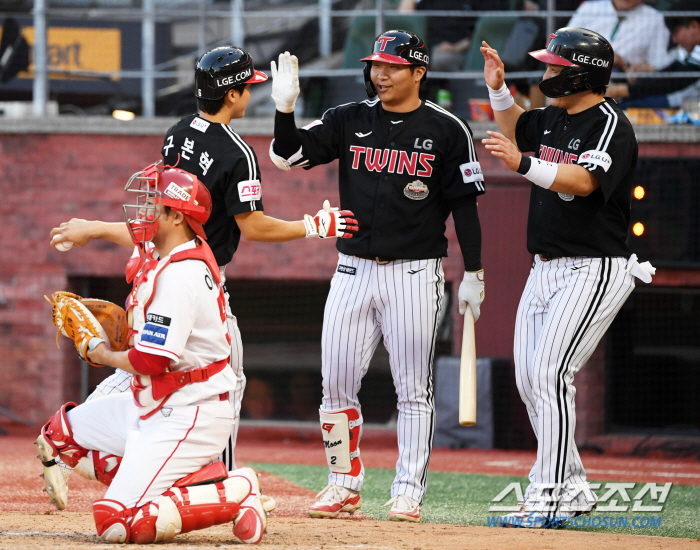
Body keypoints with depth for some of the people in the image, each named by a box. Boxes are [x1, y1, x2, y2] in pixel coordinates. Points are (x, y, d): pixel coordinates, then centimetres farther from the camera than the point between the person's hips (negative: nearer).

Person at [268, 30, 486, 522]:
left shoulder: (446, 130, -2)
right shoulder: (349, 121, 6)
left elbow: (465, 204, 0)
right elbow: (288, 155, -1)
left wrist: (473, 274, -2)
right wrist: (286, 109, -18)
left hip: (415, 274, -3)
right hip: (354, 271, 3)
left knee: (413, 388, -2)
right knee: (337, 384, 3)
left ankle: (408, 492, 2)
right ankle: (345, 486, 14)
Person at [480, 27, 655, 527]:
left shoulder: (610, 125, -15)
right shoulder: (555, 117, 11)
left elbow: (584, 181, -32)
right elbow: (517, 128, 33)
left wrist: (523, 163, -44)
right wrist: (499, 89, 16)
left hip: (594, 271, -10)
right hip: (546, 270, 10)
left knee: (550, 374, -18)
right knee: (529, 379, 9)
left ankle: (548, 499, -17)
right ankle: (572, 489, 20)